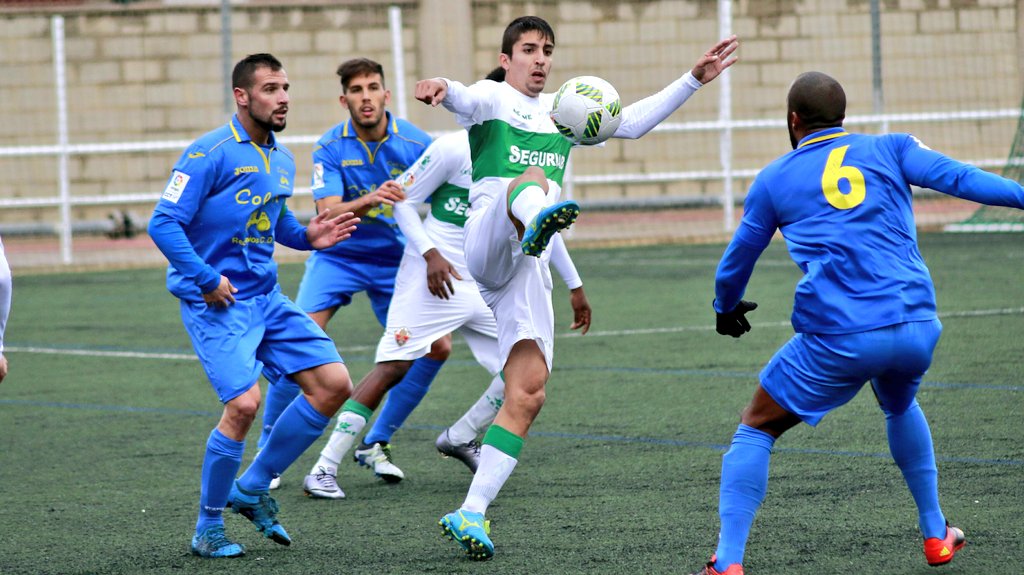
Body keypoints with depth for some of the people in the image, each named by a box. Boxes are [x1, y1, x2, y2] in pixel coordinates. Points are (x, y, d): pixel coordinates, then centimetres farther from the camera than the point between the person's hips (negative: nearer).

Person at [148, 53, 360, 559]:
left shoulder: (282, 160, 13)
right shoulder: (210, 153, -12)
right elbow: (164, 223, -15)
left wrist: (307, 237, 7)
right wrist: (207, 280, -19)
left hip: (266, 297, 8)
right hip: (216, 303, -8)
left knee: (334, 384, 0)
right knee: (244, 403, -21)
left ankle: (252, 488, 14)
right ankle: (208, 529, -3)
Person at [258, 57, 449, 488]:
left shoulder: (416, 144, -12)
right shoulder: (330, 147, -14)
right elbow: (328, 214, -24)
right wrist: (368, 201, -43)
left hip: (395, 259, 2)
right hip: (338, 256, -2)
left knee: (437, 346, -8)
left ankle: (374, 444, 8)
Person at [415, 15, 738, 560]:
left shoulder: (560, 113, 26)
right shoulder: (492, 97, 6)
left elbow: (632, 122, 28)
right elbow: (466, 100, -18)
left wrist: (693, 79, 20)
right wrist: (443, 89, -43)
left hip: (531, 266, 6)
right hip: (487, 244, -6)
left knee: (528, 393, -6)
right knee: (530, 180, -36)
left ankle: (471, 512, -4)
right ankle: (537, 220, -76)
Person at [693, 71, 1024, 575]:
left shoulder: (774, 179, 13)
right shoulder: (889, 150, 13)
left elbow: (737, 260, 25)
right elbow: (958, 178, -2)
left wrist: (727, 308, 43)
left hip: (838, 339, -3)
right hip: (917, 328, 3)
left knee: (755, 429, 13)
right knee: (899, 407, 36)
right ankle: (936, 534, 38)